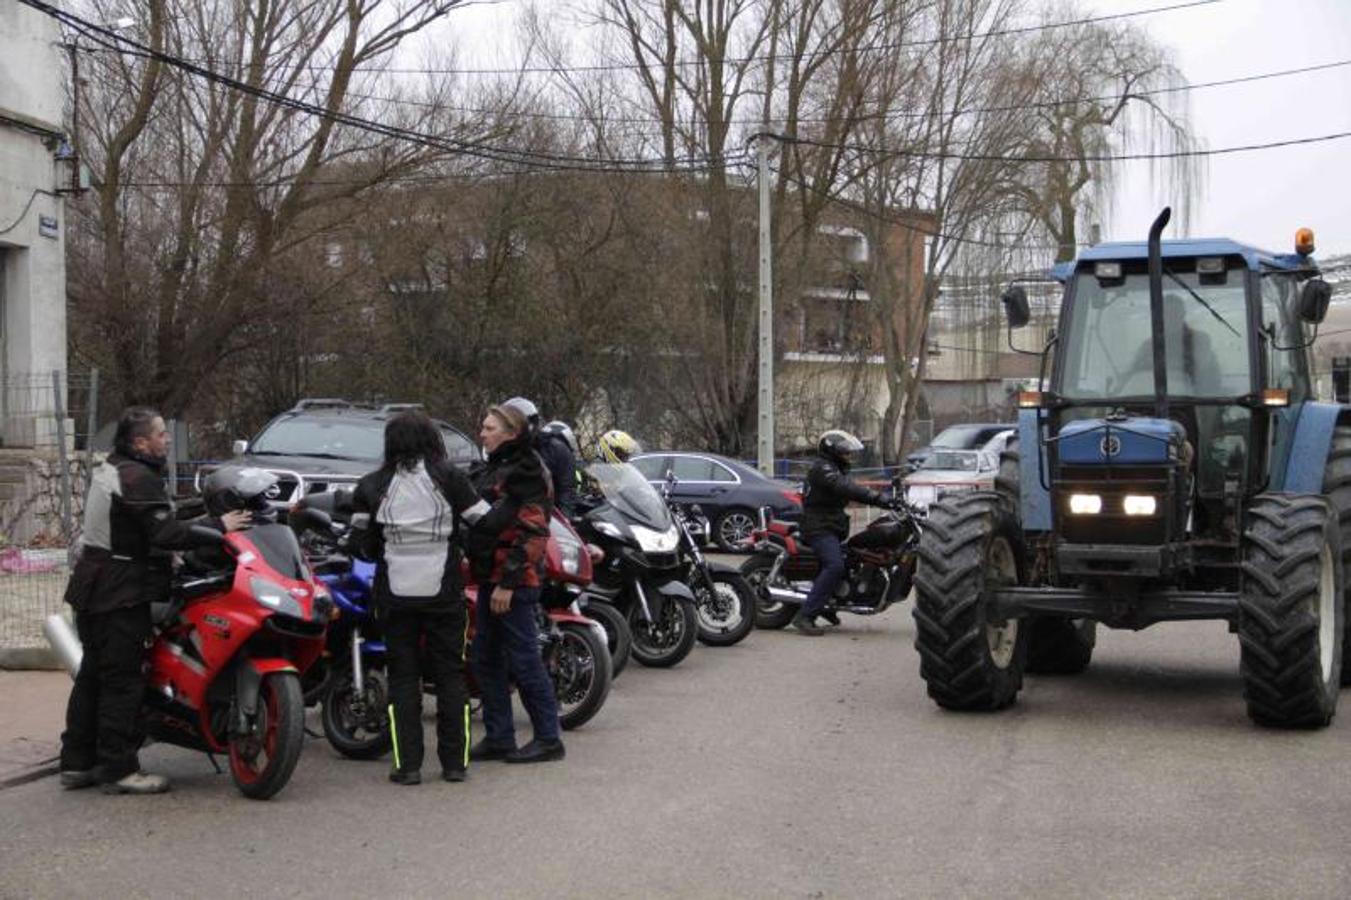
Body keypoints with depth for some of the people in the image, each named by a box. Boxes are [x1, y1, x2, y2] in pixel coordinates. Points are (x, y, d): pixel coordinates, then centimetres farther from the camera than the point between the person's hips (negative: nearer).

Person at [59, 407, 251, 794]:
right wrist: (218, 525, -18)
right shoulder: (138, 479, -17)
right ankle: (119, 769, -5)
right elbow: (166, 533, -24)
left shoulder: (108, 469, 15)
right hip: (121, 593, -10)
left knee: (93, 675, 13)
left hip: (94, 587, 10)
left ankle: (77, 763, 18)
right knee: (123, 679, -7)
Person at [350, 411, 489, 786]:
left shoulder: (373, 486, 1)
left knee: (403, 676, 6)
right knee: (450, 674, 8)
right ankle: (454, 761, 9)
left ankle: (407, 764, 2)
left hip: (396, 594, 1)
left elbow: (360, 543, 3)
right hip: (443, 590, -1)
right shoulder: (448, 477, -3)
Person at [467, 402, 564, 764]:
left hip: (514, 583, -10)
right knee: (486, 660, 11)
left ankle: (548, 738, 2)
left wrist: (508, 583, -22)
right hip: (490, 578, 10)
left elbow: (532, 534, -19)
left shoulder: (525, 473, -13)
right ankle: (498, 738, 18)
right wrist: (478, 567, 21)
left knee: (523, 660, -5)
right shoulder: (494, 470, 17)